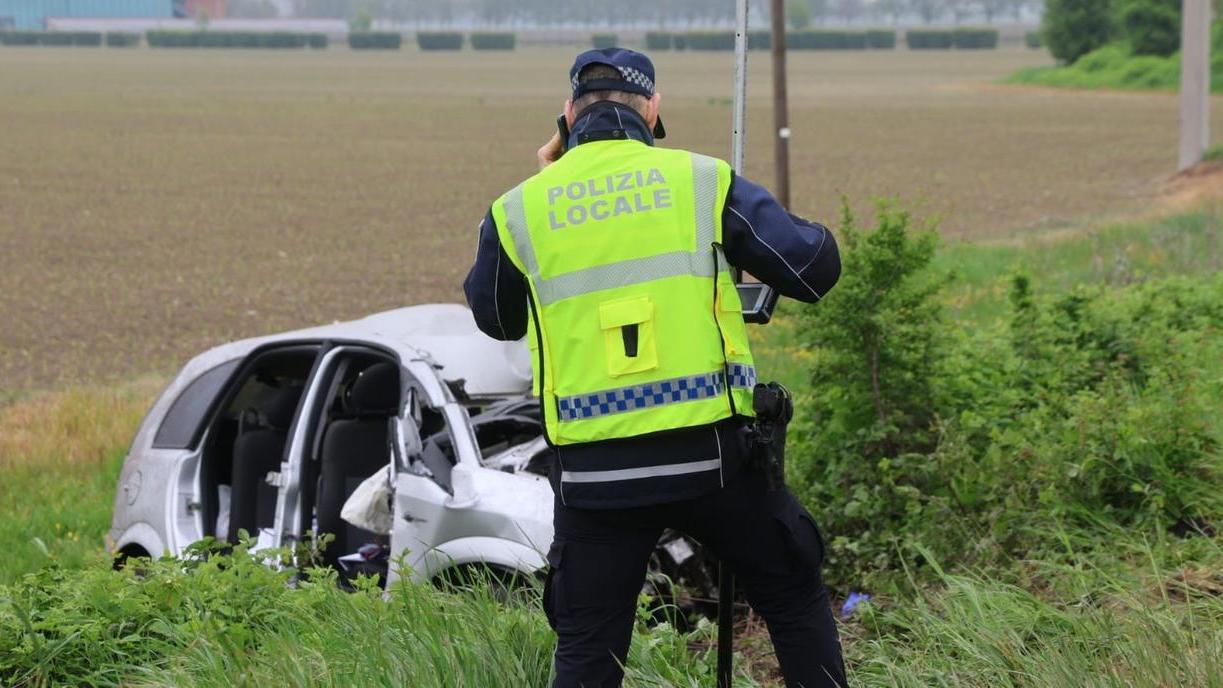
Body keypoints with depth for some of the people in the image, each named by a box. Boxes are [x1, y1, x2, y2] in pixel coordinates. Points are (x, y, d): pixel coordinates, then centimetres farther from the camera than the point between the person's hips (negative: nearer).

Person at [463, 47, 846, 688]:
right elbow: (816, 268, 0)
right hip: (710, 454, -1)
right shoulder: (702, 180, 1)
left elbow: (493, 317, 21)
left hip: (594, 471, 1)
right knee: (795, 602, 18)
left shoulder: (520, 210, 4)